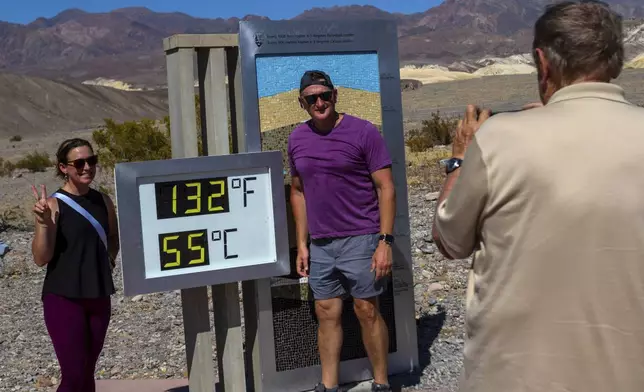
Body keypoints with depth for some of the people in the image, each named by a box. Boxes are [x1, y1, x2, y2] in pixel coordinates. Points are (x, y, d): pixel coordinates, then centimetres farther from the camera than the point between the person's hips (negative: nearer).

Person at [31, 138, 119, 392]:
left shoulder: (103, 201, 5)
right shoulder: (54, 204, -11)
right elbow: (41, 258, -15)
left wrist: (109, 258, 7)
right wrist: (43, 222, -28)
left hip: (98, 297, 5)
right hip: (63, 298, -5)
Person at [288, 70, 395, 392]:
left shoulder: (363, 132, -7)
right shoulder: (297, 139, 8)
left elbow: (385, 188, -7)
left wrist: (385, 241, -13)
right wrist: (301, 243, 10)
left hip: (360, 239, -4)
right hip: (320, 244, 4)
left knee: (367, 311, 1)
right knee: (326, 314, 8)